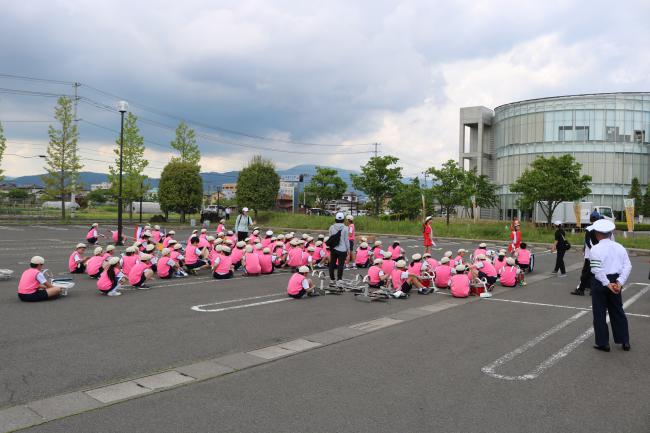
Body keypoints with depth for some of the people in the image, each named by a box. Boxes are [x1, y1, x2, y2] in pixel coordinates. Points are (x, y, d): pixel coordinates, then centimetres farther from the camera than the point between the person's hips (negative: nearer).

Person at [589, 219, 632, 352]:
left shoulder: (595, 249, -14)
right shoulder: (620, 247, 3)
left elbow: (597, 270, -21)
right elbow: (627, 266, -3)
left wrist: (607, 284, -14)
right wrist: (619, 282, -8)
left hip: (600, 283, -5)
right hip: (615, 281, 5)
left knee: (599, 313, 6)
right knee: (618, 312, 17)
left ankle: (603, 343, 12)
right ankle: (624, 341, 23)